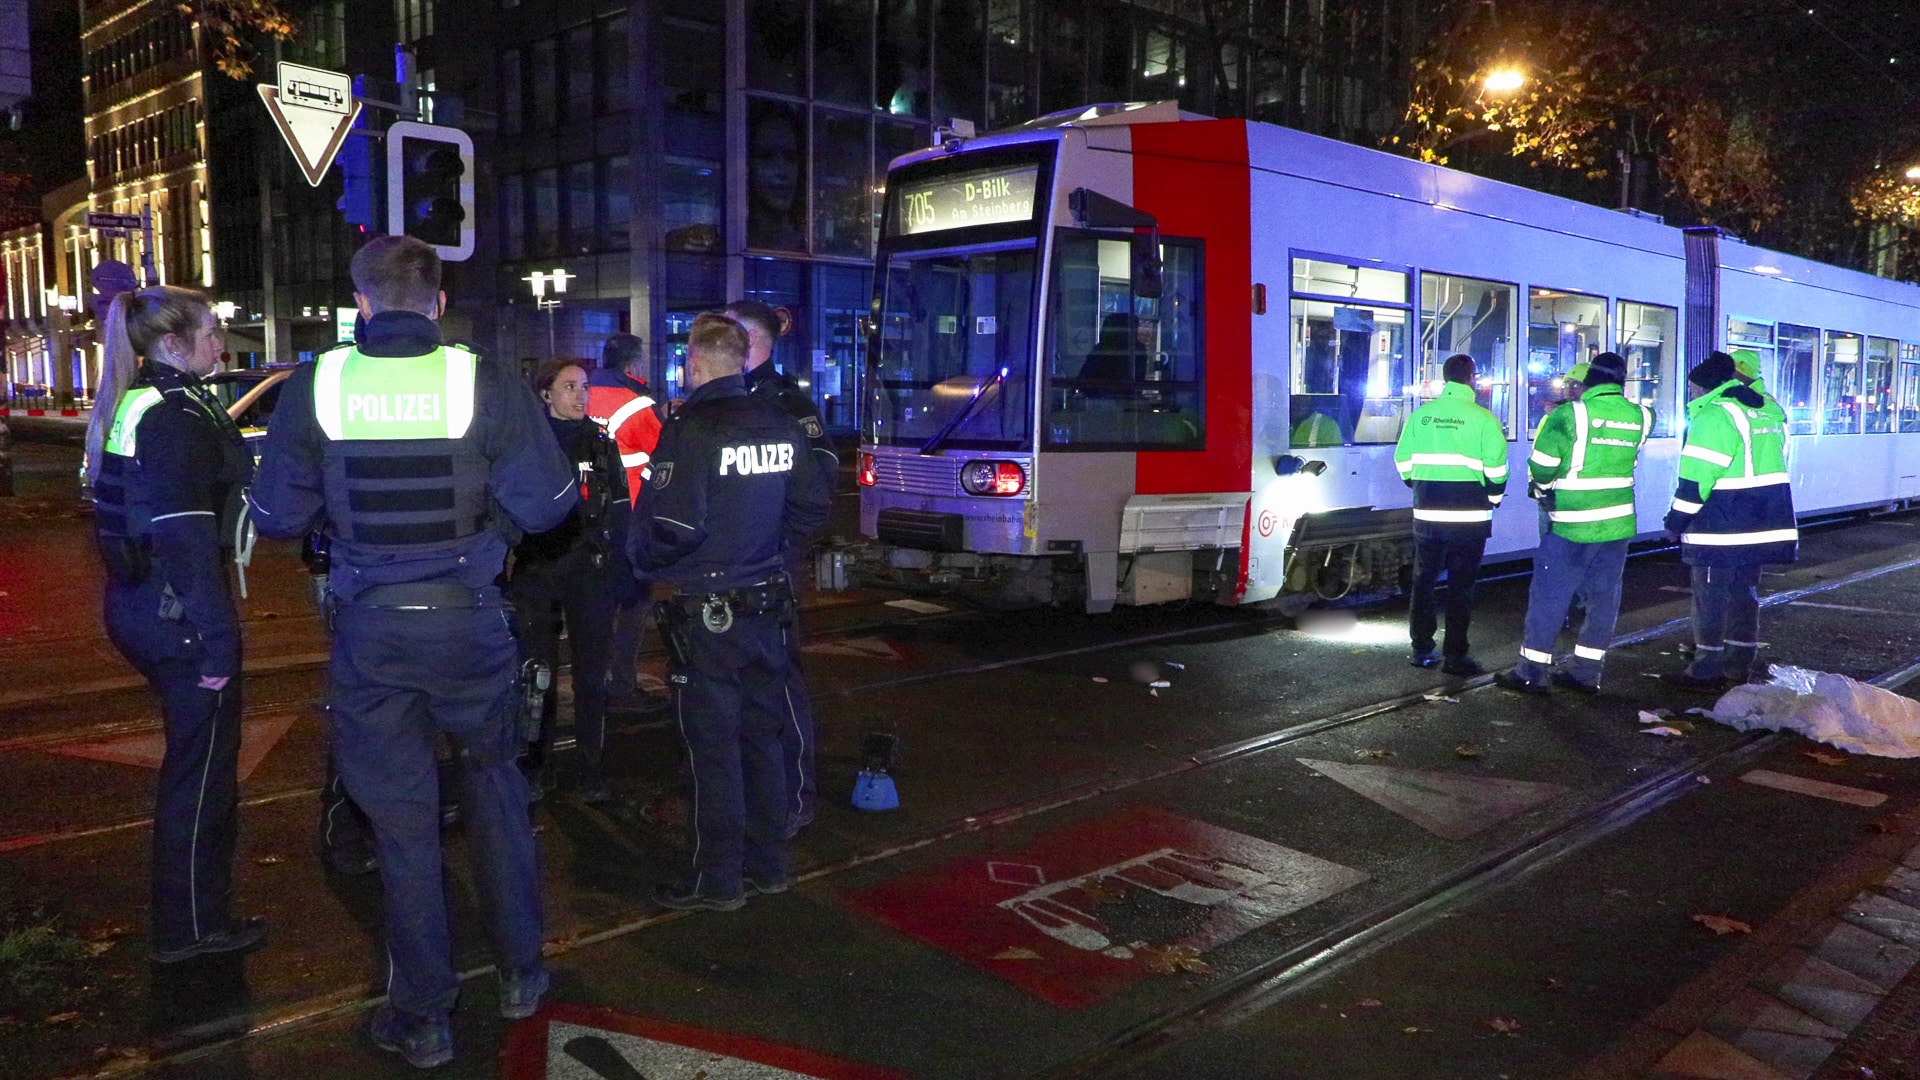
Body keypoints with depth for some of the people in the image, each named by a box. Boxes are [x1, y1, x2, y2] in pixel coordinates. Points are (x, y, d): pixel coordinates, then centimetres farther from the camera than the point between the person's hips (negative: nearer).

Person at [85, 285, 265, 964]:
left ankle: (189, 912, 36)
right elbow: (186, 537, -23)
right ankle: (193, 926, 14)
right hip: (178, 612, -10)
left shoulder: (129, 406, 13)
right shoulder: (177, 414, -18)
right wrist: (217, 641, -22)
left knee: (195, 755, 22)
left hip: (135, 603, 10)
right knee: (202, 765, 2)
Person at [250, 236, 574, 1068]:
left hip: (369, 626, 0)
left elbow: (276, 515, -1)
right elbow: (546, 502, -11)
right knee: (495, 784, 20)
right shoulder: (485, 382, -9)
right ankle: (520, 972, 29)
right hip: (470, 620, 0)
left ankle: (421, 1017, 22)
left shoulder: (315, 385, -6)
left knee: (401, 815, 10)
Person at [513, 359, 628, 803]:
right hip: (535, 573, 0)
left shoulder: (601, 443, 7)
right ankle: (539, 764, 17)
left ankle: (591, 770, 10)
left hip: (590, 573, 1)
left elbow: (620, 510, 7)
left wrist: (620, 569, 0)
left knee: (591, 675, 2)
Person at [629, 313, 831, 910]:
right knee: (760, 737, 16)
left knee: (712, 746, 3)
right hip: (767, 607, 7)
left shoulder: (690, 430, -17)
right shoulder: (781, 425, 4)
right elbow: (814, 506, 9)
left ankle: (717, 879, 12)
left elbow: (671, 527, -24)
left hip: (706, 613, -6)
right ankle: (768, 862, 26)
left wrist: (644, 558, -4)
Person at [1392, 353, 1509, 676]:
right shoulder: (1482, 418, -8)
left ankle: (1422, 650, 18)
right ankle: (1456, 656, 5)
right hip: (1469, 517, -3)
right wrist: (1494, 498, 9)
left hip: (1426, 515, 3)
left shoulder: (1420, 415, 2)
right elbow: (1496, 466, -9)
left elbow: (1403, 460, 7)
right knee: (1461, 586, 3)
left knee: (1424, 581, 14)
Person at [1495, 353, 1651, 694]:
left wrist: (1540, 486, 7)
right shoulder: (1637, 416, 1)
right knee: (1604, 597, 12)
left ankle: (1533, 672, 6)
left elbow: (1542, 465, -13)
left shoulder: (1569, 415, -14)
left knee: (1548, 595, 2)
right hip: (1619, 523, 5)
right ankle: (1586, 671, 18)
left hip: (1572, 525, -5)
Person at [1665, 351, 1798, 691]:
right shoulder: (1769, 409, 12)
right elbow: (1770, 463, 18)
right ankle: (1739, 667, 23)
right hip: (1763, 524, 9)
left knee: (1711, 597, 1)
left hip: (1720, 530, -8)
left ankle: (1707, 671, 6)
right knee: (1744, 593, 16)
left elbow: (1696, 477, -18)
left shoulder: (1714, 416, -16)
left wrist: (1676, 522, -11)